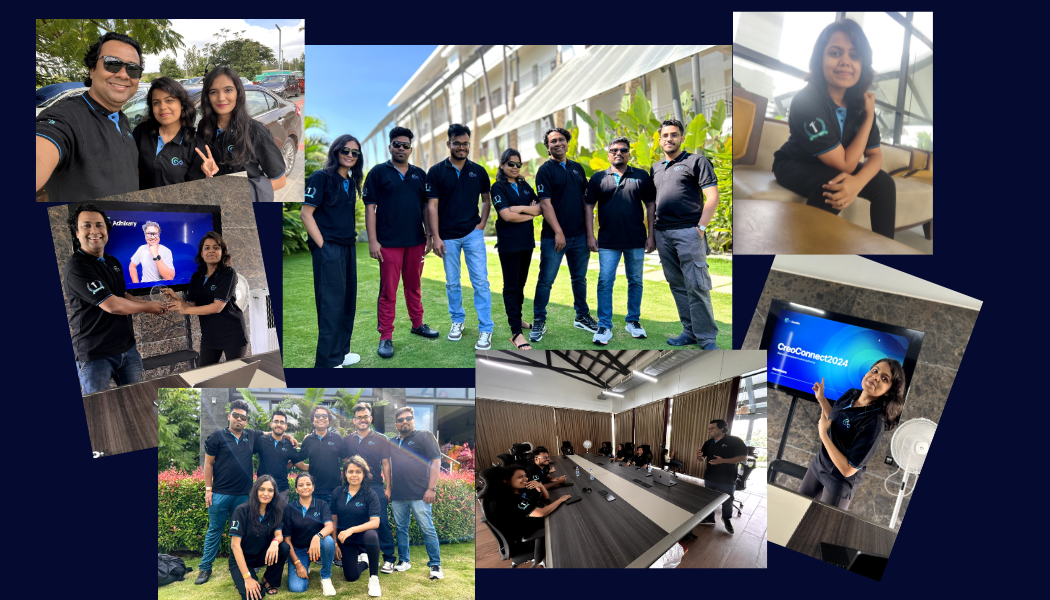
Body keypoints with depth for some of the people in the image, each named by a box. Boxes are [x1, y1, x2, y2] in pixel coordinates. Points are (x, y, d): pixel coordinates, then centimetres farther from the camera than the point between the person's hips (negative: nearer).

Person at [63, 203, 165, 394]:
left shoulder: (113, 262, 10)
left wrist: (150, 304, 7)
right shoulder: (76, 267, -17)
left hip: (127, 348, 8)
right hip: (95, 355, -7)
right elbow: (112, 305, -21)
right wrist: (147, 307, -6)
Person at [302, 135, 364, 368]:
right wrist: (322, 246, -15)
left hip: (348, 248, 8)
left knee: (348, 300, 13)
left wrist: (352, 239, 10)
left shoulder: (351, 182, 14)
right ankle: (327, 362, 0)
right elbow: (306, 213, -12)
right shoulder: (321, 177, -8)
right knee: (331, 303, -6)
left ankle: (340, 351, 26)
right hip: (328, 248, -8)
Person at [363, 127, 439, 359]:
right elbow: (370, 207, -4)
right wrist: (372, 240, -11)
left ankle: (418, 324, 29)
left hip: (416, 242, 4)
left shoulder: (419, 174, 11)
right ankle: (385, 337, 6)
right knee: (388, 291, -1)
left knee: (414, 287, 15)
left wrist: (429, 235, 6)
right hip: (389, 243, -4)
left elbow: (426, 206, 14)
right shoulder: (378, 172, 0)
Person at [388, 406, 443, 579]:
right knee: (401, 529, 12)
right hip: (398, 495, 6)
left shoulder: (424, 436, -1)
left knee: (428, 530, -4)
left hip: (419, 494, -6)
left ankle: (435, 565, 4)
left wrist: (431, 488, -14)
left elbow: (436, 461, -7)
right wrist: (388, 488, 15)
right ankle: (403, 561, 25)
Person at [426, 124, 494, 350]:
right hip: (448, 236, 0)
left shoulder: (478, 171, 4)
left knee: (480, 281, -6)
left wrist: (483, 222, -2)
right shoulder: (436, 172, -2)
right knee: (452, 282, 10)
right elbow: (432, 205, -4)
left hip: (473, 234, 0)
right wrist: (436, 237, -10)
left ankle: (485, 330, -1)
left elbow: (486, 199, 14)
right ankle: (457, 321, 28)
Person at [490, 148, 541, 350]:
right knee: (511, 286, -5)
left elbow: (539, 208, 5)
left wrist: (520, 208, -12)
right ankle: (516, 333, -7)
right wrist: (530, 213, -7)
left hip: (526, 241, 6)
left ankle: (516, 318, 29)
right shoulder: (498, 187, -5)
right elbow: (506, 215, -16)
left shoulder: (524, 185, 13)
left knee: (521, 283, 14)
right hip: (509, 243, -6)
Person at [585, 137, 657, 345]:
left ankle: (633, 321, 24)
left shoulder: (641, 176, 4)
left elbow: (651, 206, 6)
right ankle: (604, 326, 3)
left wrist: (651, 235, 0)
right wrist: (590, 236, -3)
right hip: (608, 242, -1)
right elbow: (589, 207, 4)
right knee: (605, 283, -3)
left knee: (635, 282, 10)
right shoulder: (598, 178, 4)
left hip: (636, 241, 1)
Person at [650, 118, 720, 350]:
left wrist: (701, 227, -14)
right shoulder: (656, 168, 19)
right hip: (662, 233, 6)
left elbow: (712, 197, -5)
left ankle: (707, 338, -3)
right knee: (677, 285, 9)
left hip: (688, 231, -6)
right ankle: (690, 332, 16)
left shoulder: (696, 161, 1)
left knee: (696, 286, -8)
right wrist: (651, 231, 14)